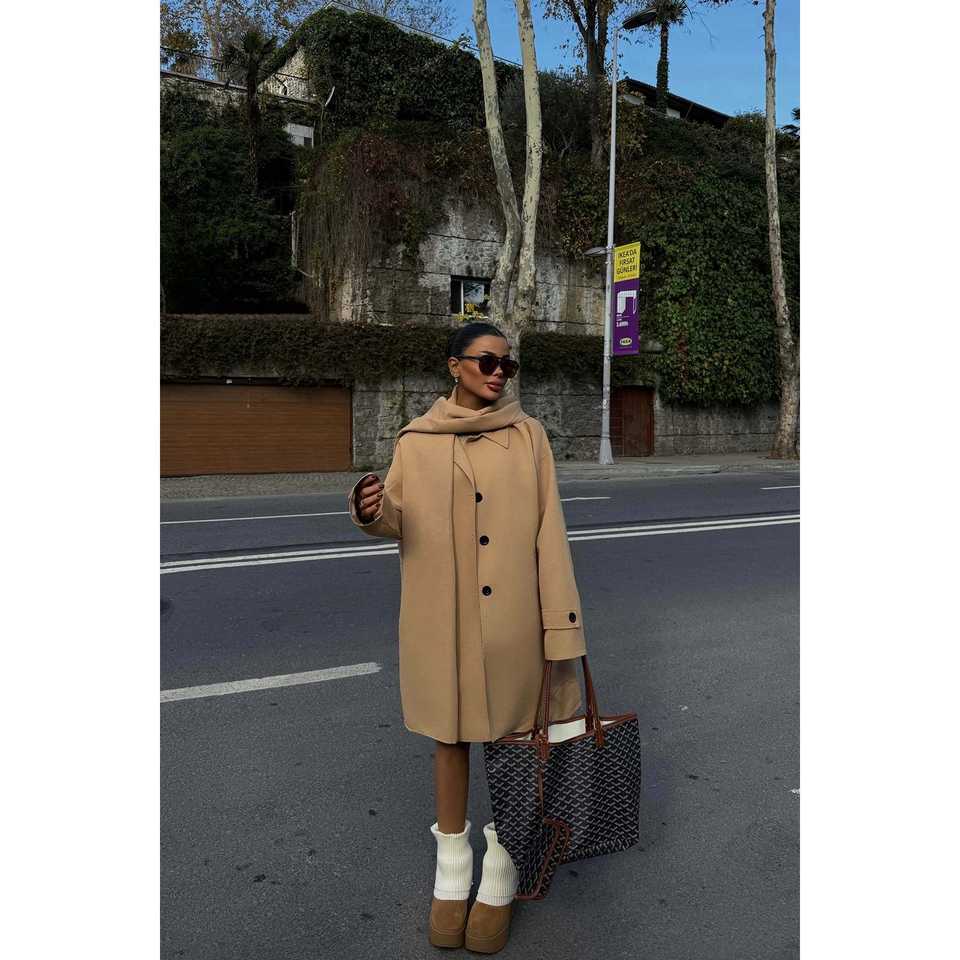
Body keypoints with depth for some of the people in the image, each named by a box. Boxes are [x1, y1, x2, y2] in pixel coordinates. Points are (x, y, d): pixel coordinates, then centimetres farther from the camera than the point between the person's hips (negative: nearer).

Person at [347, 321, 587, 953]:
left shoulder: (528, 434, -1)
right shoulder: (416, 440, 2)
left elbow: (548, 530, -3)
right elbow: (402, 524, 7)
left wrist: (561, 621, -7)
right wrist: (374, 512, -17)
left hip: (509, 617, -1)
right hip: (440, 618, 1)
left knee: (507, 733, 10)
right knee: (450, 735, 13)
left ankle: (501, 875, 29)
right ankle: (452, 870, 31)